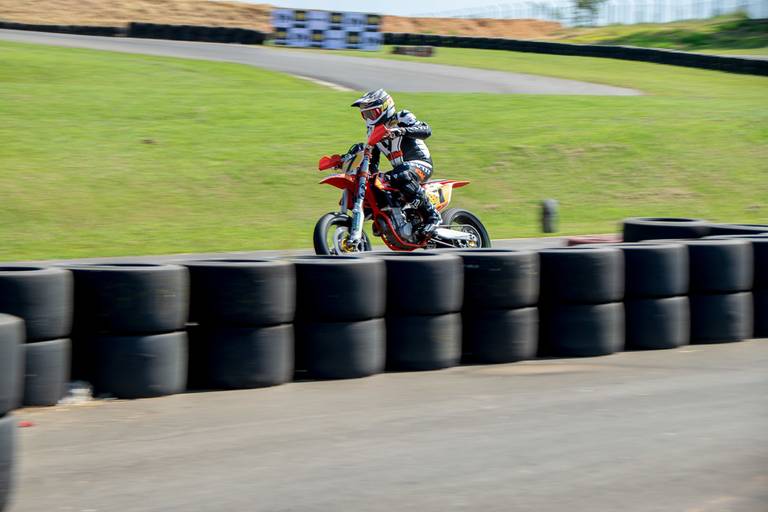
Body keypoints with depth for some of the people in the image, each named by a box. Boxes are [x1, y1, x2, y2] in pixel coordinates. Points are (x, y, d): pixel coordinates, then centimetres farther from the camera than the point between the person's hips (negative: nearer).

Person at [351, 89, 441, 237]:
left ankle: (432, 216, -33)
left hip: (420, 164, -8)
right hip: (400, 168, 8)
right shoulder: (374, 130, 16)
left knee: (402, 177, -42)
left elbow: (426, 130, -24)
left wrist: (402, 130, -39)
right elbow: (373, 160, 20)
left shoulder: (401, 119, -6)